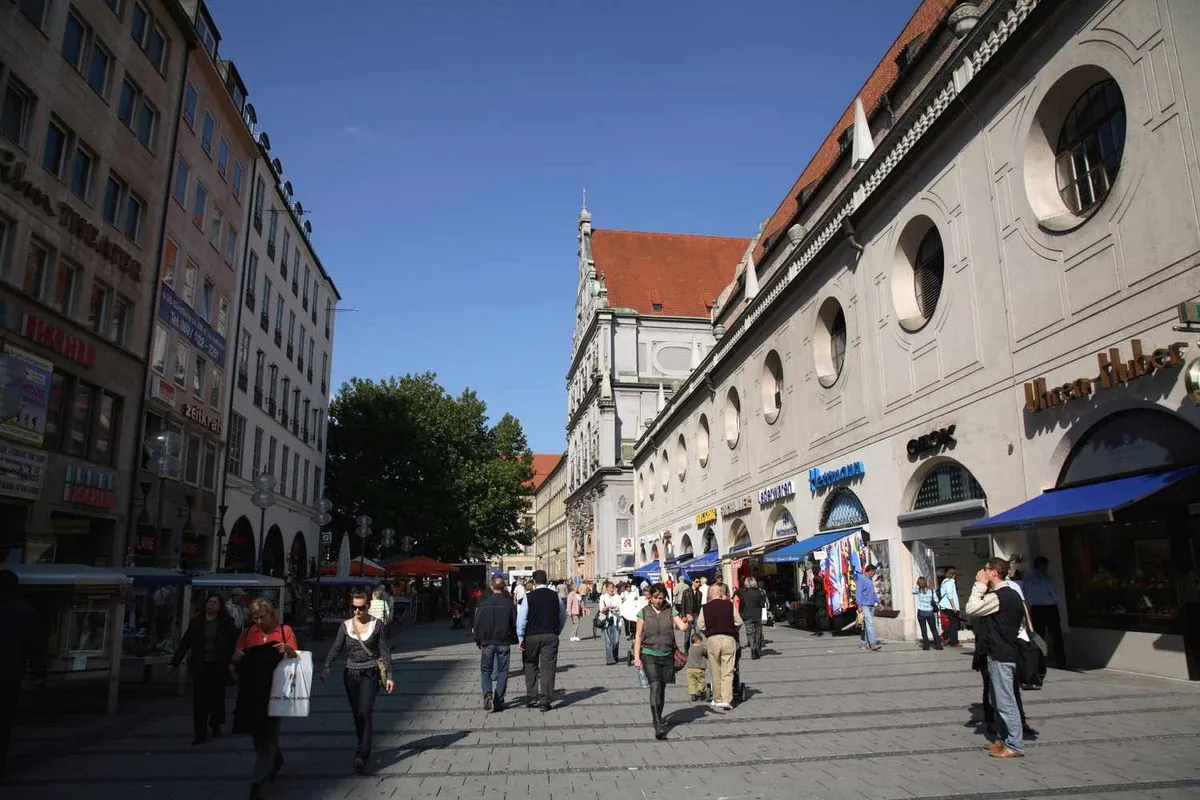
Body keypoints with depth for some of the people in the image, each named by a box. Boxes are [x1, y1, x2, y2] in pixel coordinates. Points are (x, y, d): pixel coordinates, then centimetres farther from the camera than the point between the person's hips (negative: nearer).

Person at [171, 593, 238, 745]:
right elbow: (185, 643, 4)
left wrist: (232, 661, -16)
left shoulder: (226, 623, -2)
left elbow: (234, 642, -5)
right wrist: (175, 662, 0)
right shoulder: (196, 622, 4)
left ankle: (215, 726, 31)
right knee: (199, 701, -3)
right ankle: (200, 733, 3)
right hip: (200, 667, 1)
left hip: (219, 667, -1)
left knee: (217, 698, 12)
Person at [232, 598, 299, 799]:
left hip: (274, 691, -4)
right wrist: (236, 658, -9)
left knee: (268, 734, -4)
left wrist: (289, 651, -21)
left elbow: (295, 659, 1)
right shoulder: (247, 633, 8)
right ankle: (275, 760, 42)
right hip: (251, 692, 4)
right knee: (258, 732, 17)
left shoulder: (285, 631, 0)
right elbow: (236, 663, 14)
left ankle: (258, 782, 0)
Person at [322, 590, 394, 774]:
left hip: (370, 674, -3)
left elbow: (385, 651, -1)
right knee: (357, 715, 11)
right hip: (351, 674, 4)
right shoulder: (346, 625, 4)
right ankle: (364, 749, 27)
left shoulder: (377, 624, -2)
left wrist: (388, 676, -5)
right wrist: (327, 666, -20)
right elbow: (337, 648, -3)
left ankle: (361, 756, -14)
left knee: (365, 714, -13)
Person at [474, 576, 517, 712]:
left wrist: (479, 642, 11)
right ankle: (499, 702, 8)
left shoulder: (484, 604, -2)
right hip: (504, 643, 0)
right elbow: (515, 624, -3)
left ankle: (487, 694, -14)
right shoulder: (509, 604, -5)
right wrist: (513, 639, 13)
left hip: (487, 644, 0)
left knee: (486, 671, 11)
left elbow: (477, 624, 1)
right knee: (502, 672, 9)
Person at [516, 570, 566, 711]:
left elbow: (521, 620, -7)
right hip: (551, 636, 1)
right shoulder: (555, 596, 1)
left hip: (532, 636, -1)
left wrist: (521, 639, 1)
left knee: (531, 666, 16)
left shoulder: (529, 597, -7)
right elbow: (563, 616, 12)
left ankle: (531, 698, 18)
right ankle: (545, 701, 1)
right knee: (548, 667, 3)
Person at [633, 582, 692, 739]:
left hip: (667, 655, 2)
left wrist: (687, 622, -32)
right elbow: (638, 636, 3)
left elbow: (682, 627, -9)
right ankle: (658, 726, -19)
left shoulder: (671, 610, 3)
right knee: (655, 686, -15)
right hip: (649, 654, -2)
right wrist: (636, 657, -3)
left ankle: (658, 718, 30)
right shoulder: (644, 612, 1)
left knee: (662, 688, 11)